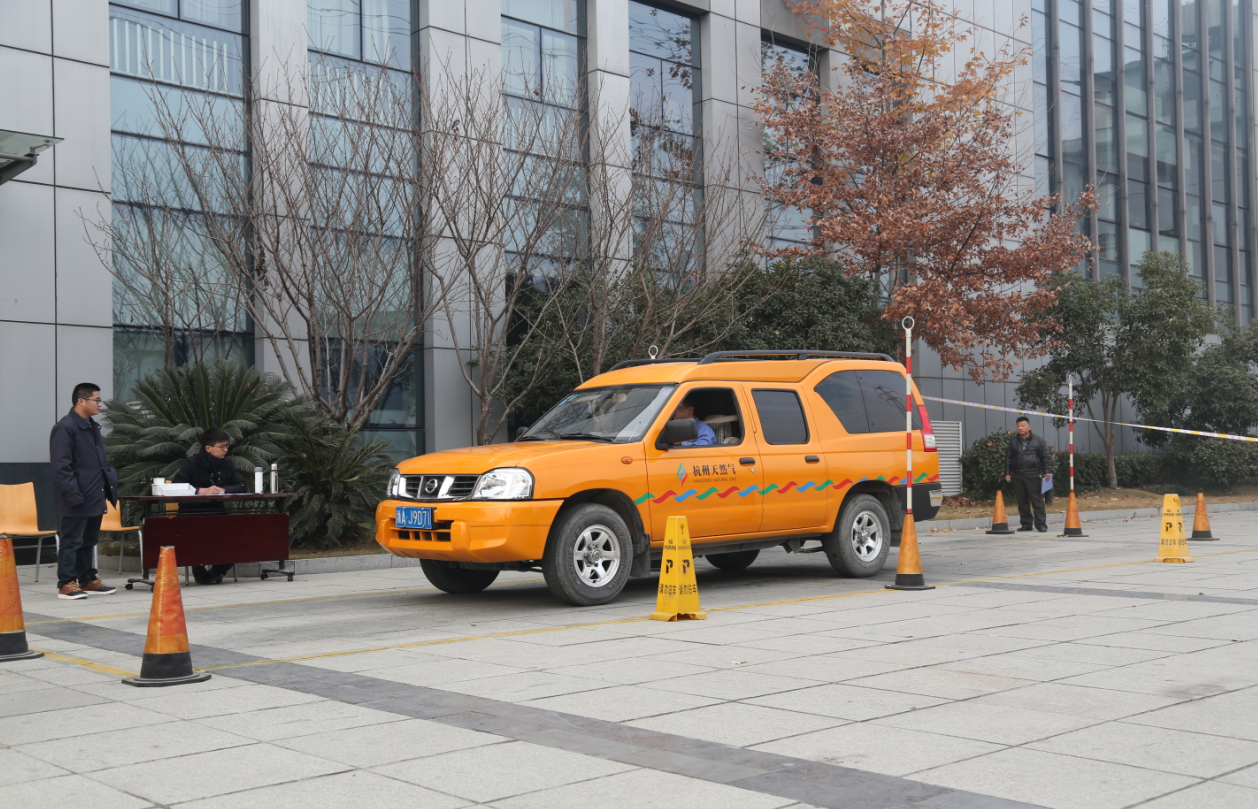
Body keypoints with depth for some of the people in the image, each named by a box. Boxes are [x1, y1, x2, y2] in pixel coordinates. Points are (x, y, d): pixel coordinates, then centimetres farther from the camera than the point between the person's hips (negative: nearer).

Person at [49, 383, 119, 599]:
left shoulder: (93, 427, 16)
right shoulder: (65, 427, -13)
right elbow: (61, 466, -17)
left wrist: (110, 483, 15)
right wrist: (73, 495, -21)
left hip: (95, 498, 9)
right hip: (77, 500, -9)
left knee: (89, 541, 15)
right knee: (72, 541, -2)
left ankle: (88, 580, 22)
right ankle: (66, 584, 3)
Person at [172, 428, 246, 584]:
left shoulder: (226, 464, 11)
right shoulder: (191, 463, -5)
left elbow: (241, 486, 6)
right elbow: (176, 487, -19)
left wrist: (224, 490, -13)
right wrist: (202, 491, -27)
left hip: (217, 513, 5)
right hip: (192, 514, -5)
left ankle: (216, 571, 3)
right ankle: (201, 571, -3)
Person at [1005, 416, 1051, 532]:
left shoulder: (1038, 441, 4)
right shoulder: (1013, 441, 12)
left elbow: (1045, 457, 5)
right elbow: (1008, 458, 14)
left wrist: (1047, 472, -4)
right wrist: (1007, 473, 8)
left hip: (1033, 476, -3)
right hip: (1017, 476, 3)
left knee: (1037, 501, -5)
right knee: (1022, 502, 7)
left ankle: (1041, 524, -1)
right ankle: (1026, 524, 14)